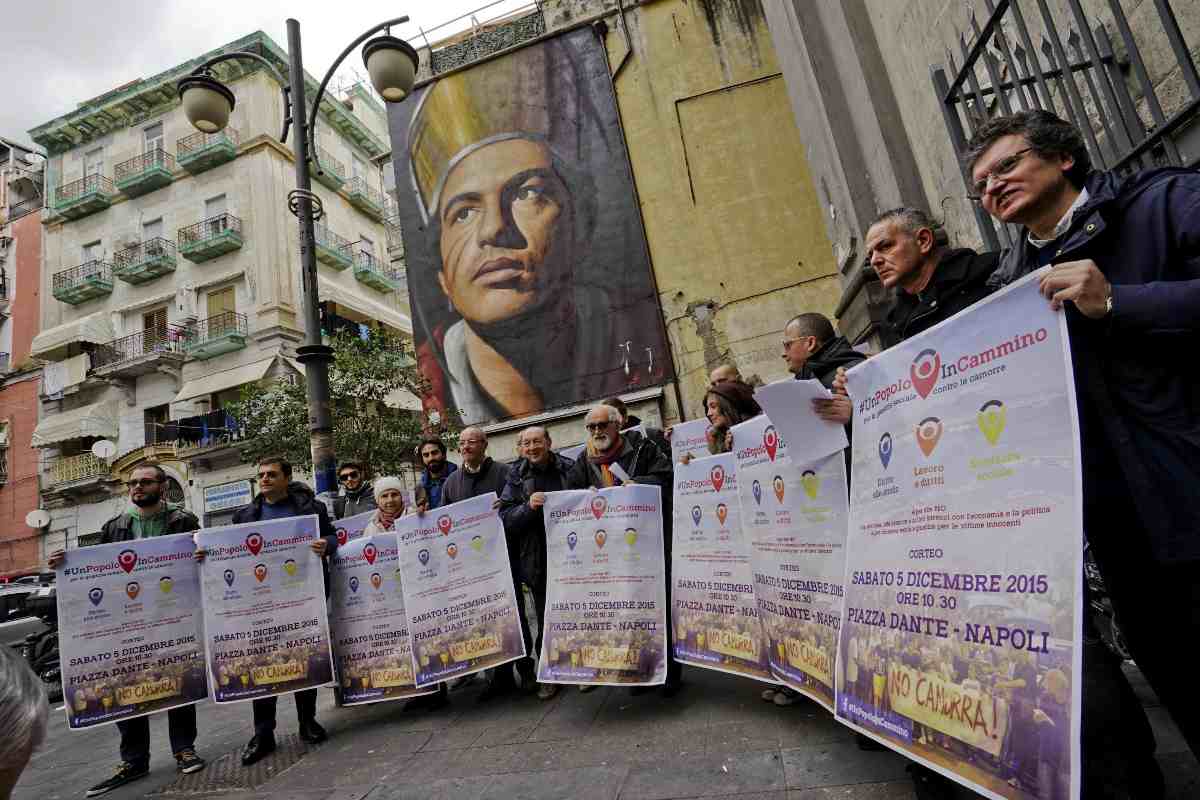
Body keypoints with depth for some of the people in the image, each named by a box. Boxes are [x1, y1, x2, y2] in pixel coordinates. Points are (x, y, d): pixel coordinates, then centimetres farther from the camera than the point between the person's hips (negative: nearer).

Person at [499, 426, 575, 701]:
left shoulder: (569, 468, -1)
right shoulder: (516, 476, 2)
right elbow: (505, 518, -4)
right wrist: (528, 507, -20)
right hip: (536, 560, 1)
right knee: (546, 619, 10)